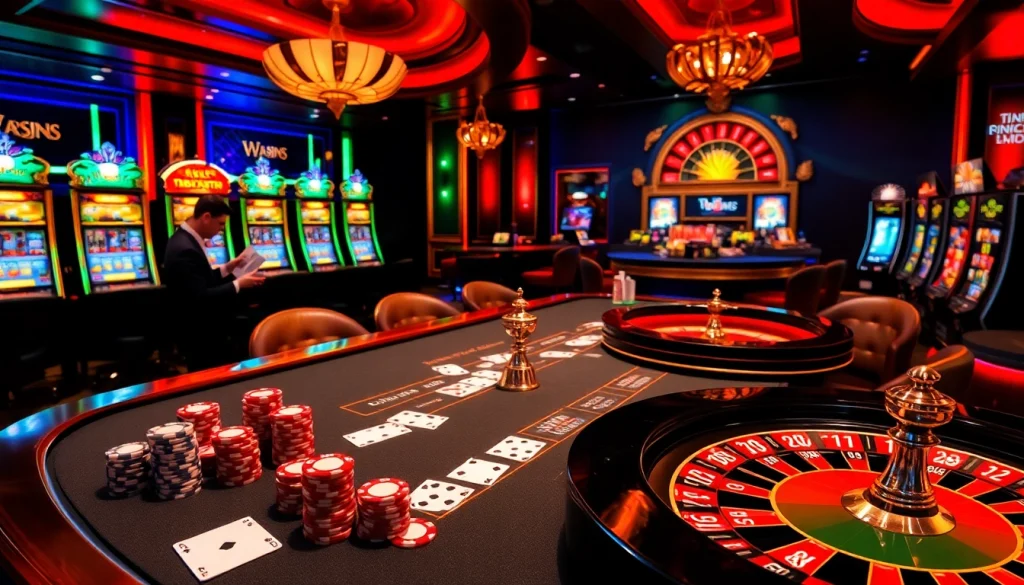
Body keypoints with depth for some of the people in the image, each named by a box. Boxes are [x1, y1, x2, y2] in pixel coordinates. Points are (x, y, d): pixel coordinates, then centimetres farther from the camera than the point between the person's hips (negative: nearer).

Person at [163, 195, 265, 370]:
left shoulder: (185, 239, 5)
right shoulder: (185, 250, -26)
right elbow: (201, 299, -29)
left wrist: (226, 269, 5)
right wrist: (238, 284, -22)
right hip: (200, 338, -10)